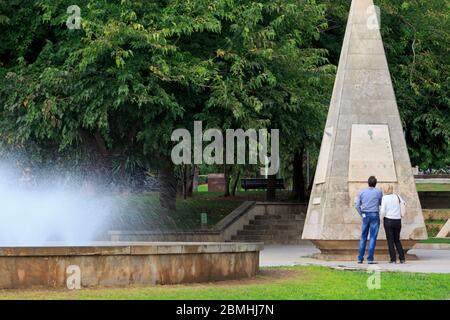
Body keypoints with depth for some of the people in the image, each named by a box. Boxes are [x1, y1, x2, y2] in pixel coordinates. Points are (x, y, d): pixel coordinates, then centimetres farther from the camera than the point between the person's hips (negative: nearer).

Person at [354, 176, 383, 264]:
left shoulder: (361, 191, 2)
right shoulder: (378, 192, -5)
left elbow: (357, 205, 2)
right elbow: (381, 203, 9)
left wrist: (362, 214, 12)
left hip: (365, 216, 3)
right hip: (375, 215, -3)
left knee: (363, 237, 11)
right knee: (373, 238, -2)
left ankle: (360, 258, 9)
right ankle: (370, 259, -6)